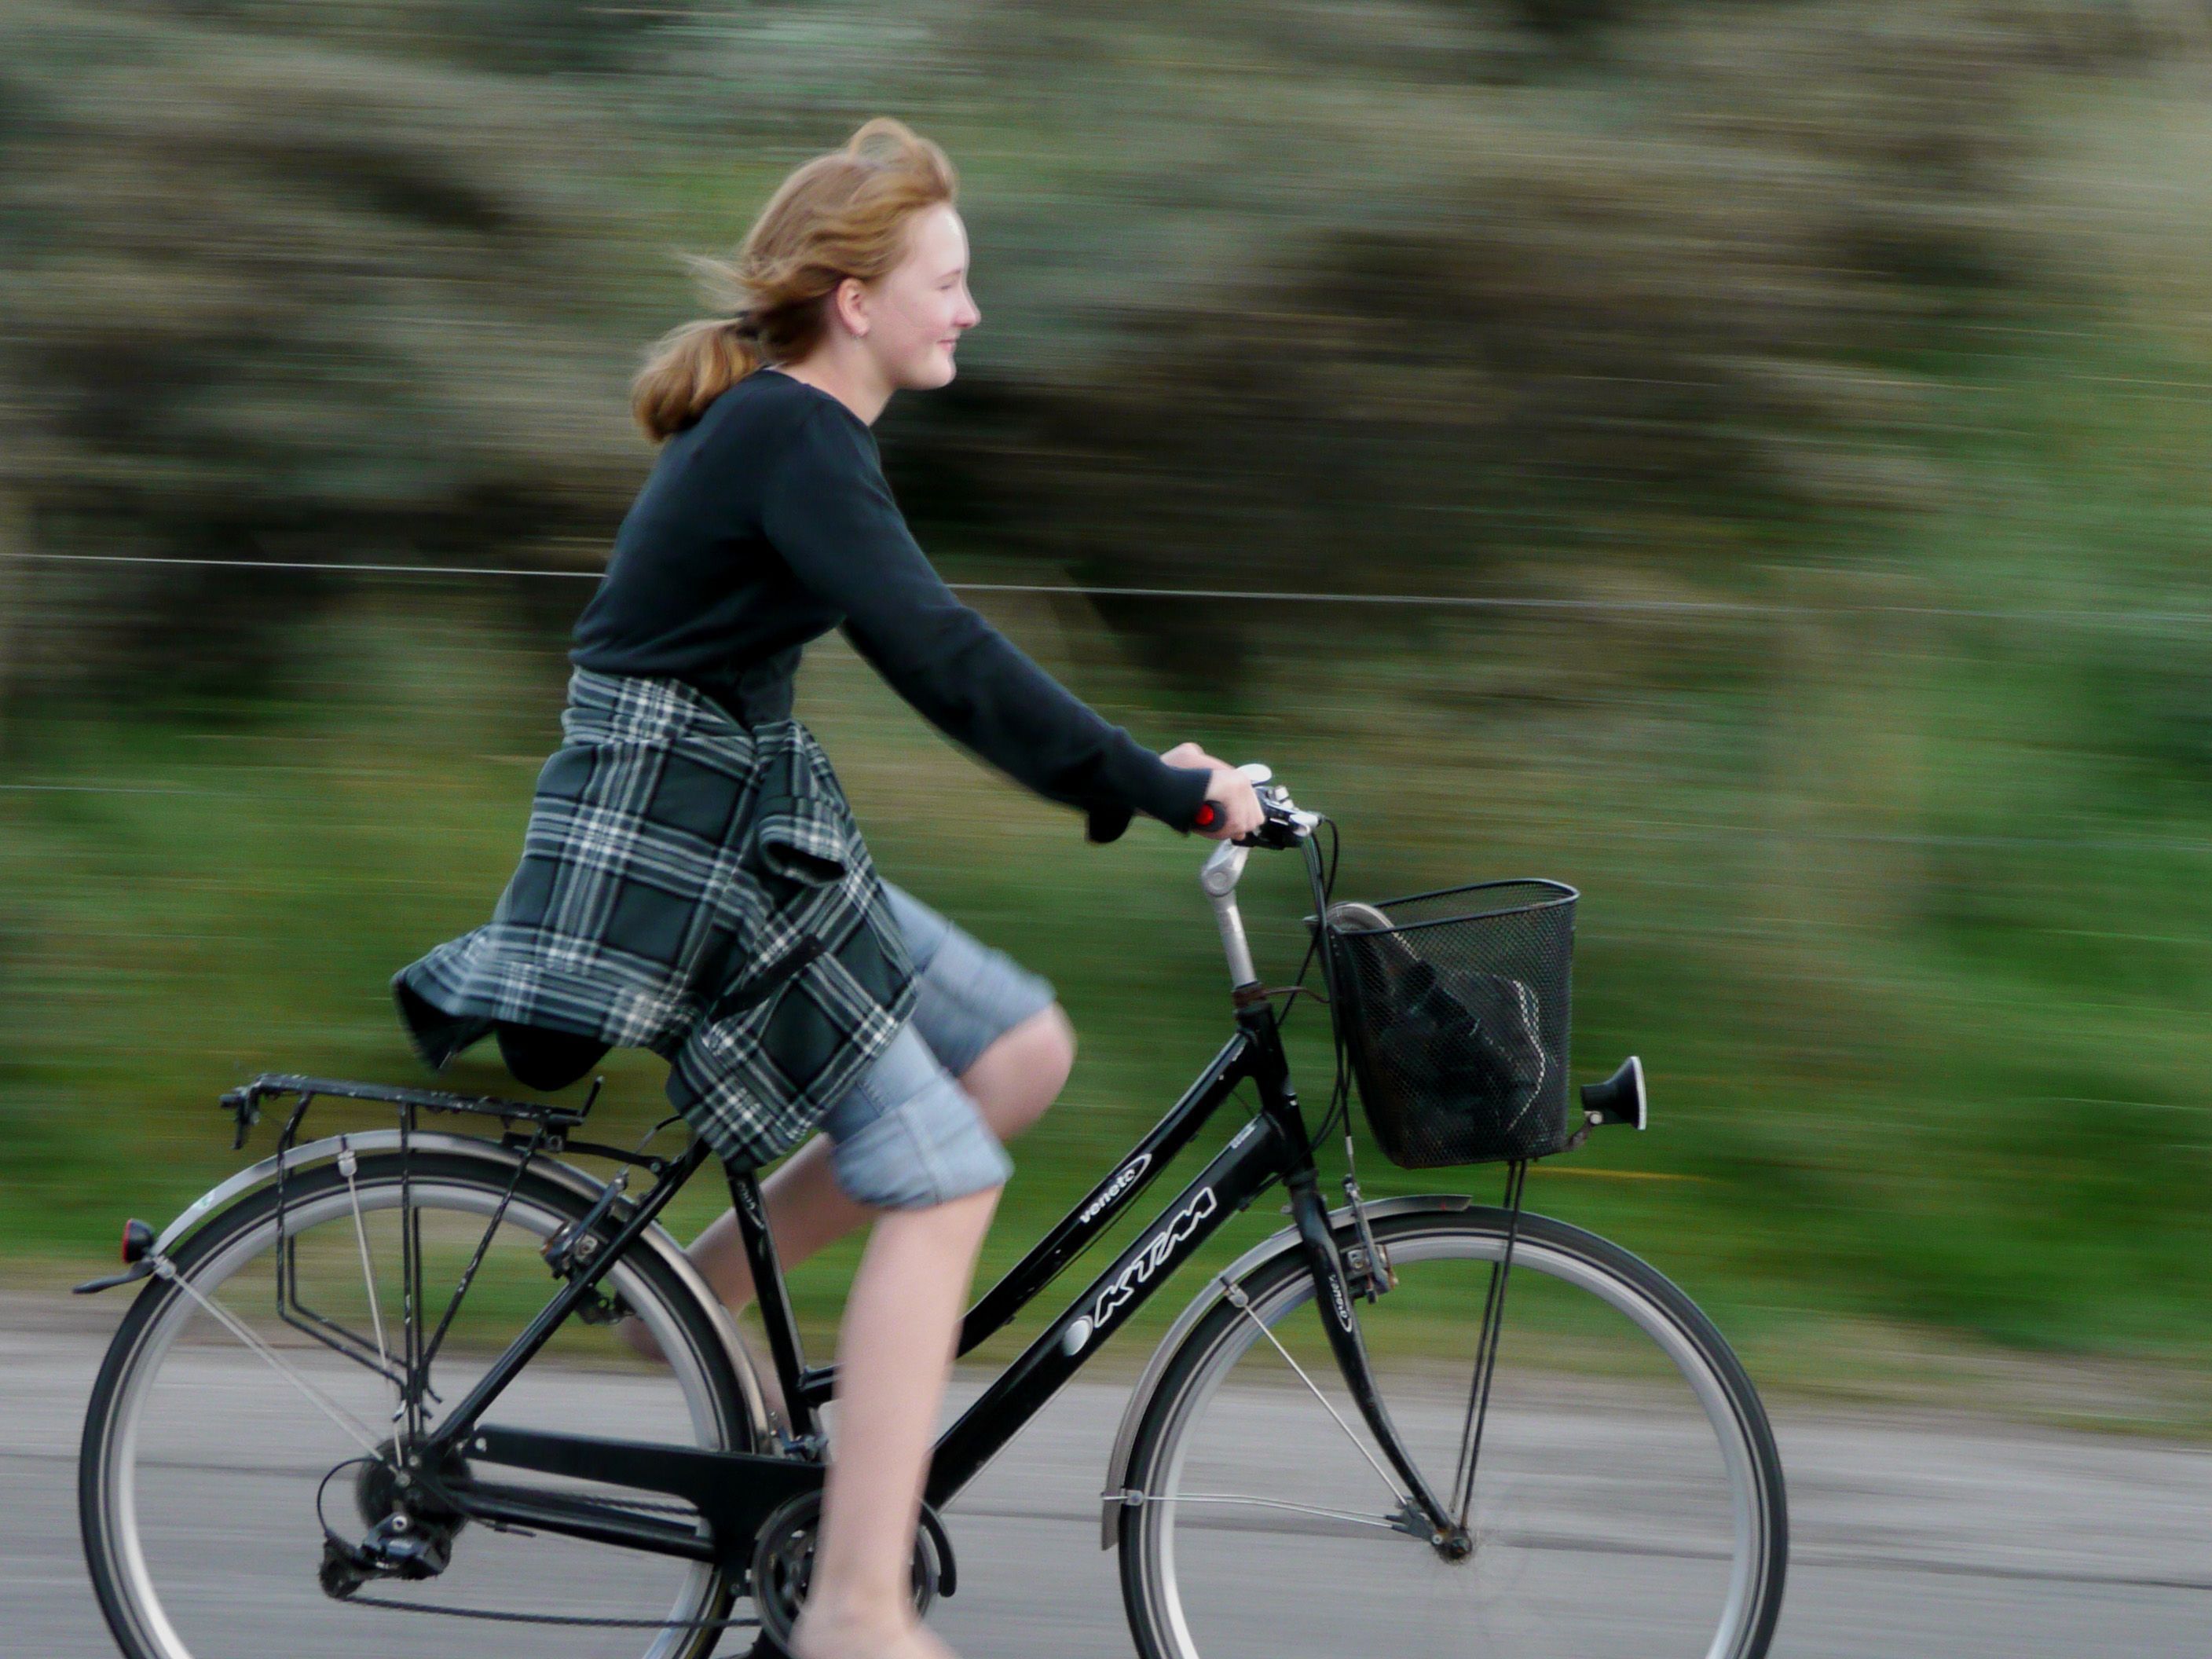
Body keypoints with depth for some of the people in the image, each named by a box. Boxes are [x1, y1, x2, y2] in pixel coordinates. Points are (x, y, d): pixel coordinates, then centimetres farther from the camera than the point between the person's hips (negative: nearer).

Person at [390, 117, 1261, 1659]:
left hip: (748, 835, 10)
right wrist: (1164, 790, -29)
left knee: (1024, 1048, 8)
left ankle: (703, 1288, 12)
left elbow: (926, 654, 20)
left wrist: (1127, 771, 14)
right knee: (941, 1176, -12)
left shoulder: (798, 430, 13)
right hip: (682, 857, -10)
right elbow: (936, 651, -29)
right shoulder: (791, 438, -18)